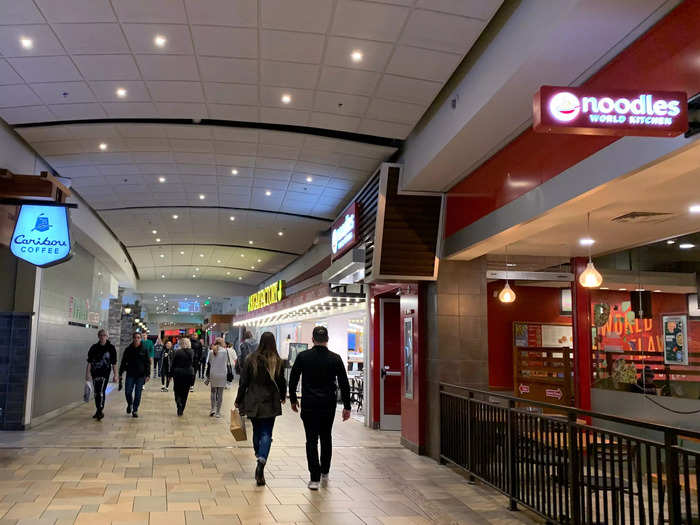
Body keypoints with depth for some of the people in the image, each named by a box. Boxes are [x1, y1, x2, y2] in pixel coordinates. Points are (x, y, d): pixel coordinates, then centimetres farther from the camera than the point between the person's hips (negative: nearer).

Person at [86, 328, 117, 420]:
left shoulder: (111, 348, -1)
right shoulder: (94, 348, 3)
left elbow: (114, 363, 2)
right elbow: (89, 362, 3)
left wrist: (115, 375, 1)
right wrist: (88, 373, -5)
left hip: (105, 373, -3)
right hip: (95, 372, 3)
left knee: (101, 391, -14)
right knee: (96, 392, 10)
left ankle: (101, 411, -10)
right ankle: (98, 410, 23)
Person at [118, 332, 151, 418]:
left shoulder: (144, 349, -1)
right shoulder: (128, 349, 3)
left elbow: (148, 363, 0)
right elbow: (123, 362, 9)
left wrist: (148, 375, -6)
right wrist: (120, 374, 7)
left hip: (140, 375, -1)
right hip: (130, 374, 1)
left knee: (138, 394, 2)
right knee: (128, 392, -4)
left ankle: (135, 410, 14)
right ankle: (129, 404, 26)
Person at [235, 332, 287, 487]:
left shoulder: (251, 359, -6)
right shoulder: (277, 361, -5)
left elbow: (244, 382, -3)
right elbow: (281, 381, 4)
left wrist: (238, 400, 7)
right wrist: (283, 396, 23)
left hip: (253, 402, 1)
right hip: (270, 403, -1)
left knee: (257, 431, 17)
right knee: (266, 433, 0)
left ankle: (260, 459, 28)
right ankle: (261, 461, -21)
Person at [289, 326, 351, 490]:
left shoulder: (303, 357, -3)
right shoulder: (335, 358, -2)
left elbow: (293, 380, 2)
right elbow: (344, 384, -2)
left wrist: (293, 399, 14)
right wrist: (346, 406, 3)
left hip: (309, 405, -1)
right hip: (329, 405, 1)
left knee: (312, 441, 3)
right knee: (326, 438, 19)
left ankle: (315, 479, -1)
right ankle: (325, 473, 27)